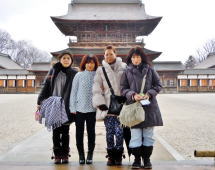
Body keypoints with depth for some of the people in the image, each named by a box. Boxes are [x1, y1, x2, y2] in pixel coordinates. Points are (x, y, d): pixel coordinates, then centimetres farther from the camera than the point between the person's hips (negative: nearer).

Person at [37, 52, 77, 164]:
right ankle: (57, 155, 14)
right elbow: (46, 87, 8)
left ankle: (65, 155, 16)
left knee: (65, 132, 6)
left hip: (67, 108, -2)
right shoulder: (53, 71, 8)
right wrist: (40, 102, 2)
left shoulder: (74, 74, 2)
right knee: (56, 132, 5)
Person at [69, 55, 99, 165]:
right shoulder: (79, 75, 3)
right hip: (79, 108, 0)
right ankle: (81, 155, 16)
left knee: (91, 132, 6)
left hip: (92, 109, 0)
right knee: (79, 132, 5)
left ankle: (90, 155, 17)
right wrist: (73, 107, -1)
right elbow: (73, 92, 4)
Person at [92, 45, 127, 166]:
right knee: (109, 132, 3)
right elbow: (97, 89, 7)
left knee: (119, 131, -7)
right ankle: (111, 156, 17)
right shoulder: (101, 70, 10)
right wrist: (100, 103, -3)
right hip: (107, 106, 1)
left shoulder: (124, 68, 7)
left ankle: (118, 156, 11)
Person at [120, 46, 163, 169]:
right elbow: (123, 89, 4)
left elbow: (158, 85, 8)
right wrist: (133, 95, -14)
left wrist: (149, 94, -9)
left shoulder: (150, 70, 6)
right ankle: (137, 159, 15)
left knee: (148, 135, 6)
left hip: (149, 105, 1)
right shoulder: (127, 72, 5)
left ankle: (147, 159, 19)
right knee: (135, 136, 1)